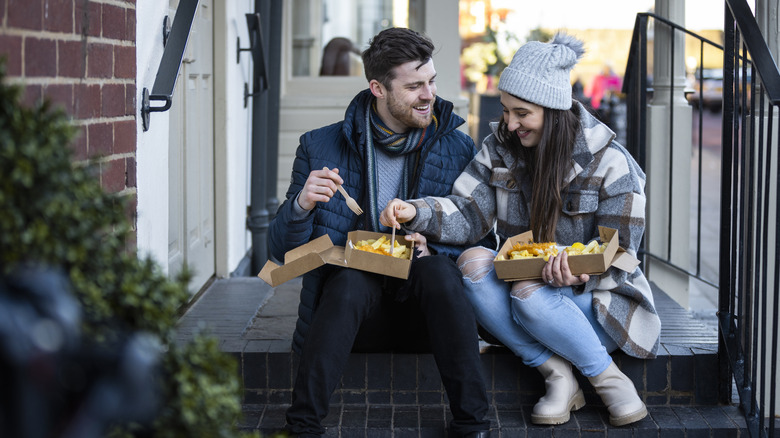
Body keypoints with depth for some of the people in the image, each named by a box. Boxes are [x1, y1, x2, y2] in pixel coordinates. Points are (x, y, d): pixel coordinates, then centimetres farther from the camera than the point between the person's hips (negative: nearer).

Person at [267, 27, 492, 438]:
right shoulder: (320, 147, 2)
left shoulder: (459, 149, 4)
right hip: (351, 305, 0)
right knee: (350, 278, -33)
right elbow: (282, 250, 2)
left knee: (437, 272, -31)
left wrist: (432, 249, -15)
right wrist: (301, 205, -19)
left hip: (422, 311, 1)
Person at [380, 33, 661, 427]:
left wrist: (580, 269, -34)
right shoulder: (500, 147, 1)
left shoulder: (609, 163, -12)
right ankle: (556, 374, -21)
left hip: (593, 294, -5)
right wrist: (415, 212, -24)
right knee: (472, 264, -26)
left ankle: (608, 377, -14)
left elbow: (617, 253, -11)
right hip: (522, 279, 5)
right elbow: (467, 216, -3)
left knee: (530, 294, -36)